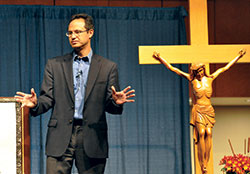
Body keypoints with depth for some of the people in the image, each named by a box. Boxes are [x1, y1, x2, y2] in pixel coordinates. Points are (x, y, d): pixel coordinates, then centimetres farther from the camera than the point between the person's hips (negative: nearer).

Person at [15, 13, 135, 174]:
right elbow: (48, 98, 7)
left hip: (92, 138, 0)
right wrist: (35, 104, -15)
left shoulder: (108, 67, 9)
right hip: (60, 138, 0)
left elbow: (109, 105, 7)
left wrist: (116, 102, -16)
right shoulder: (55, 65, 12)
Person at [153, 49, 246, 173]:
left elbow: (225, 68, 19)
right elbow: (172, 69, -1)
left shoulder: (209, 78, 9)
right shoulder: (192, 79, 2)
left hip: (209, 110, 3)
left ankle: (206, 162, -12)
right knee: (201, 133, -16)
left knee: (208, 133, -12)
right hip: (198, 110, -3)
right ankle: (202, 164, -13)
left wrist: (238, 57, 22)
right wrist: (160, 59, -7)